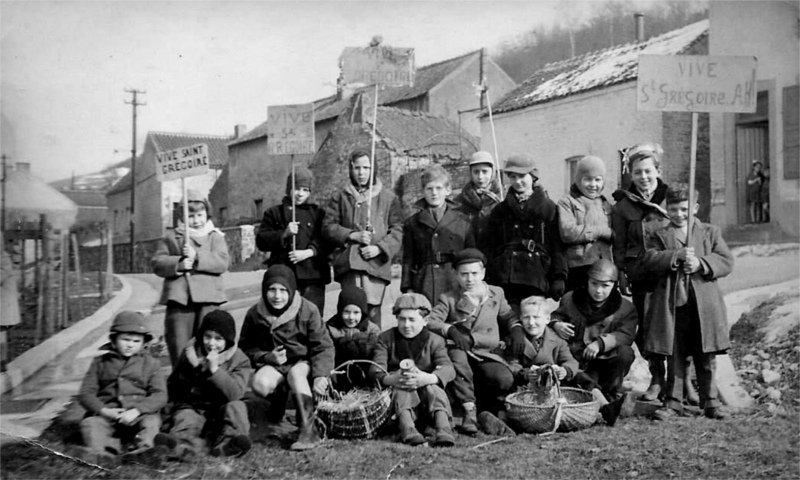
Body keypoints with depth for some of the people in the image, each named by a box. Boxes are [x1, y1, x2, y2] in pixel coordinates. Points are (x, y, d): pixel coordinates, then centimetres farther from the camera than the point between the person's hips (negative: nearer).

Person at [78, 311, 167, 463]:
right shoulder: (100, 362, 13)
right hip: (107, 413, 1)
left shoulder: (151, 364, 9)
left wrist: (136, 410, -20)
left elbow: (159, 395, -2)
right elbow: (86, 392, 6)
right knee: (89, 423, -29)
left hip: (139, 415, -1)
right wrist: (103, 410, -14)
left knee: (151, 423, -32)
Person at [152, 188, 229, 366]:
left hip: (207, 298, -1)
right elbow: (157, 262, 6)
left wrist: (197, 257, -16)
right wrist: (178, 264, -12)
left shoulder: (215, 237, 12)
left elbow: (222, 263, -3)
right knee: (178, 347, 2)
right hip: (178, 299, 1)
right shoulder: (171, 237, 14)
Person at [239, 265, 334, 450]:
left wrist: (320, 376, -24)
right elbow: (246, 347, 3)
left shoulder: (308, 310, -13)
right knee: (260, 384, -29)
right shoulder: (255, 314, -6)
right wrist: (267, 357, -16)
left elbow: (323, 347, -11)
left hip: (303, 362, -2)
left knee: (295, 372, -36)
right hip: (273, 364, 2)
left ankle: (308, 429, -36)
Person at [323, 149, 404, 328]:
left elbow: (397, 231, 7)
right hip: (349, 263, 0)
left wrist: (379, 248, -9)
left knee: (372, 309, -6)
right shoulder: (340, 198, 16)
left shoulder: (388, 198, 13)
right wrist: (353, 235, -7)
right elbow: (328, 228, 9)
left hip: (377, 262, 0)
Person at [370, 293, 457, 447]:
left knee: (434, 389, -31)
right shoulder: (386, 338, 8)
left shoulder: (434, 341, 6)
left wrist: (429, 378, -38)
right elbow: (376, 369, -7)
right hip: (396, 390, 0)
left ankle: (444, 429, -49)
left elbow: (448, 368, -13)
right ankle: (407, 429, -55)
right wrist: (390, 379, -33)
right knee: (402, 390, -33)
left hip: (426, 389, 1)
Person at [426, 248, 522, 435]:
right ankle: (470, 410, -25)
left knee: (505, 380, -29)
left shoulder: (496, 293, 14)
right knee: (456, 357, -40)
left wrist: (516, 328, 0)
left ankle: (480, 402, 6)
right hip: (460, 352, -2)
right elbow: (430, 322, -7)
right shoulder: (448, 299, 5)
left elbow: (508, 316, 24)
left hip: (489, 355, 2)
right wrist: (451, 330, -27)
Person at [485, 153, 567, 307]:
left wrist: (559, 278, -5)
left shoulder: (549, 208, 9)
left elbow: (557, 246, 3)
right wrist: (488, 280, 3)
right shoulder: (499, 211, 15)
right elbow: (491, 248, 11)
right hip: (505, 279, 2)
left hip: (538, 281, -1)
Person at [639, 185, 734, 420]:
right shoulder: (659, 236, 7)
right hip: (672, 305, 0)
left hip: (704, 304, 0)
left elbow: (726, 261, 2)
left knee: (706, 359, 7)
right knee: (675, 357, 6)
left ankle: (710, 402, 18)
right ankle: (673, 402, 13)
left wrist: (701, 264, -15)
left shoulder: (711, 232, 10)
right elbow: (649, 260, -8)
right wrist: (677, 255, -20)